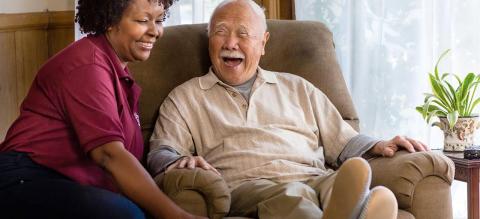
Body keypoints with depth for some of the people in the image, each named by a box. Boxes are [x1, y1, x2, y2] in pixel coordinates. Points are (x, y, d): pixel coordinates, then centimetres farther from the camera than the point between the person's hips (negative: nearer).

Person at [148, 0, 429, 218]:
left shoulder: (297, 88, 31)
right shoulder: (185, 97, 24)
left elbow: (342, 141, 28)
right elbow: (160, 153, 11)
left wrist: (376, 147, 5)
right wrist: (181, 161, -15)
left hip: (315, 178, 3)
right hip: (246, 186, -3)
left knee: (351, 175, -35)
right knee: (291, 196, -40)